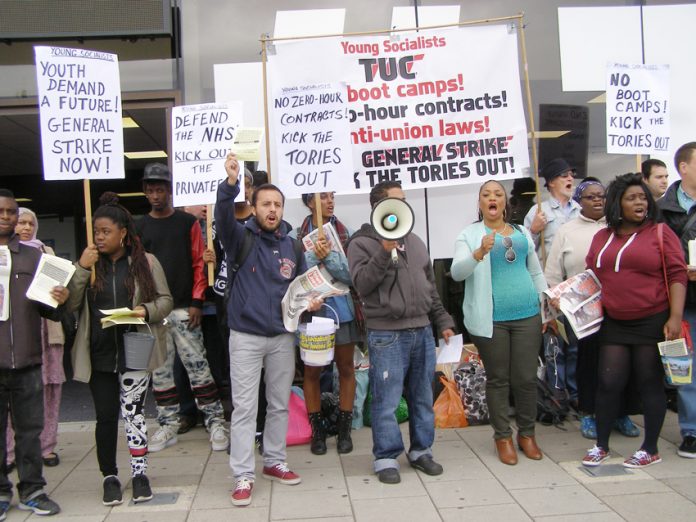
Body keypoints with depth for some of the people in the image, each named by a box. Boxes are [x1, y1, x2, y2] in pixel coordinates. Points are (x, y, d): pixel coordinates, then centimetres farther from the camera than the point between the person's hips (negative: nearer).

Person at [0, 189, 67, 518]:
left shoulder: (33, 256, 10)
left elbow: (45, 308, 10)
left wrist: (60, 302, -11)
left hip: (27, 358, 2)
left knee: (30, 428, 9)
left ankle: (31, 490, 18)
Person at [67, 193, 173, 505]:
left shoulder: (146, 262, 1)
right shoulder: (88, 264, 7)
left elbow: (166, 300, 2)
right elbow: (70, 305, -2)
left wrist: (147, 310, -18)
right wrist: (81, 268, -12)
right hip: (99, 355, 2)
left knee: (133, 412, 3)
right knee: (106, 417, 8)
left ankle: (139, 474, 18)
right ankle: (110, 477, 23)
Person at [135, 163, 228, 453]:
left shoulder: (188, 222, 4)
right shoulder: (139, 227, 10)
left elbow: (199, 263, 1)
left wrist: (197, 302, -6)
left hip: (184, 308, -3)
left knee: (197, 366, -3)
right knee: (160, 370, 8)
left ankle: (215, 422, 5)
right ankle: (168, 425, 18)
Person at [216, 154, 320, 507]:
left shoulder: (292, 246, 7)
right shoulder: (241, 238, -5)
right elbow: (223, 217, -26)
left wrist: (311, 301, -6)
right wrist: (230, 184, -43)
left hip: (282, 337, 4)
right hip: (245, 337, -4)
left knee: (280, 404, 13)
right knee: (244, 408, 0)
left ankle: (274, 462, 29)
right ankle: (243, 476, 7)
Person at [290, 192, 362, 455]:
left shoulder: (346, 234, 0)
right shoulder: (296, 236, -1)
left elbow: (351, 274, -9)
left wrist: (328, 256, -22)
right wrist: (315, 255, -23)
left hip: (342, 308, 1)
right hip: (310, 309, -1)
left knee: (346, 368, 9)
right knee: (312, 371, 8)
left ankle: (344, 430, 23)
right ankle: (317, 430, 22)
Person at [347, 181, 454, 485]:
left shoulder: (414, 241, 17)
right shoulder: (362, 243, -3)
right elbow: (362, 284, -16)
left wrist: (442, 321, 18)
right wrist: (384, 252, -23)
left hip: (422, 331, 6)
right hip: (386, 334, -6)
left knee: (423, 397, 13)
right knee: (387, 400, -2)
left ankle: (421, 450, 27)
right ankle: (386, 458, 12)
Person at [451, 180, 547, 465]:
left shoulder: (522, 233, 13)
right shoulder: (469, 235, 1)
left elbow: (536, 273, 19)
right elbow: (456, 272, -13)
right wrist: (479, 252, -29)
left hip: (527, 315, 3)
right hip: (490, 319, -3)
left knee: (526, 378, 6)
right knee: (498, 379, 6)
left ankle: (527, 434, 23)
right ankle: (503, 437, 19)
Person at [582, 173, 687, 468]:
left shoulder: (660, 233, 0)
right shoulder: (602, 237, 11)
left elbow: (677, 275, -5)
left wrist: (675, 317, -14)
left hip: (653, 322, -3)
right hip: (614, 323, 3)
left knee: (650, 384, 5)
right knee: (609, 383, 3)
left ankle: (650, 450, 19)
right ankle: (601, 446, 17)